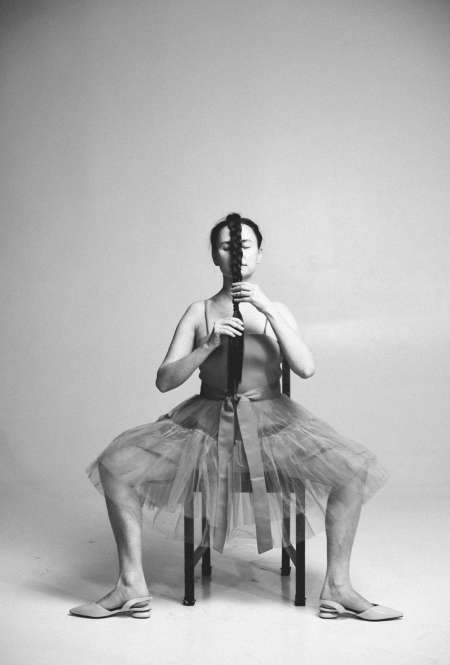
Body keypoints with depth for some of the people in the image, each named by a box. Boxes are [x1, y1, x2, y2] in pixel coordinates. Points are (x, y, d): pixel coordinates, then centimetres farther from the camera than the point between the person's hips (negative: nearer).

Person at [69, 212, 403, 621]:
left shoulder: (276, 310, 5)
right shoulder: (199, 312, 5)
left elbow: (306, 368, -12)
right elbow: (164, 381, -2)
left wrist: (268, 309, -19)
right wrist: (209, 345, -17)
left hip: (272, 424, 0)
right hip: (206, 423, 1)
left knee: (354, 470, -22)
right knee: (115, 465, -17)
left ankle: (338, 588, -8)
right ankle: (132, 587, -7)